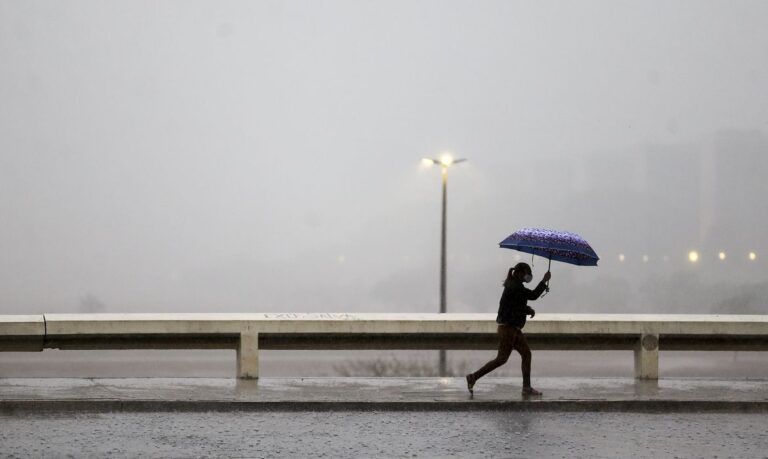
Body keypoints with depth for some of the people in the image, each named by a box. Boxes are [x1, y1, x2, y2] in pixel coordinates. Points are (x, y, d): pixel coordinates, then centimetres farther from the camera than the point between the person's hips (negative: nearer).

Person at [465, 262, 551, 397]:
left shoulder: (516, 286, 14)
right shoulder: (514, 287, -17)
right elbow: (533, 295, -24)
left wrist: (529, 310, 1)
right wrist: (544, 281, -14)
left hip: (514, 329, 10)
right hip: (507, 328, -10)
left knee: (526, 354, 7)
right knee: (501, 359, -6)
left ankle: (527, 387, 9)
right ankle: (473, 378, 0)